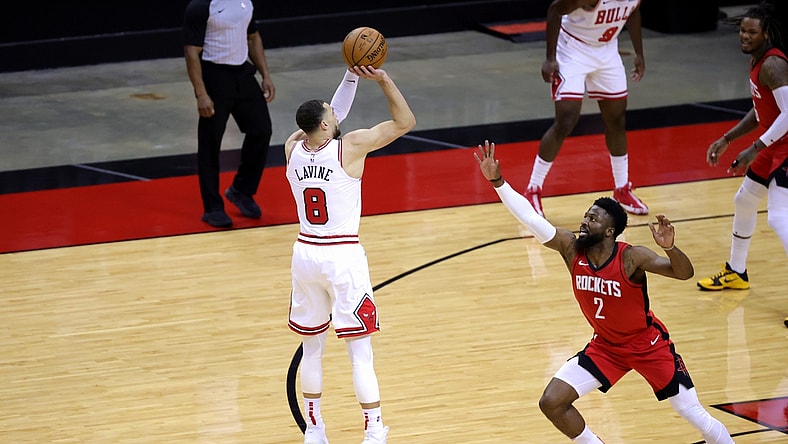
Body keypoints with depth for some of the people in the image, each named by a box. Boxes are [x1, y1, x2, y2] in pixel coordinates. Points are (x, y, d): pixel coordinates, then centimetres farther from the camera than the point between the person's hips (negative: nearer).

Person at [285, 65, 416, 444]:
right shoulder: (351, 147, -14)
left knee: (312, 346, 16)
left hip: (305, 254, 5)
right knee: (360, 351, -1)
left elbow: (332, 114, 19)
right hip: (343, 257, -5)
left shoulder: (293, 149, 1)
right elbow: (405, 122, -6)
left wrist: (351, 75, 14)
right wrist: (383, 80, -7)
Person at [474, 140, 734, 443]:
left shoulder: (631, 258, -26)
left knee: (694, 414, -2)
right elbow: (529, 217, -20)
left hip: (648, 344, -4)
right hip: (605, 347, 4)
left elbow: (684, 273, -30)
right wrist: (496, 180, -27)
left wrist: (669, 247, -50)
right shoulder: (571, 248, -15)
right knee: (552, 403, -7)